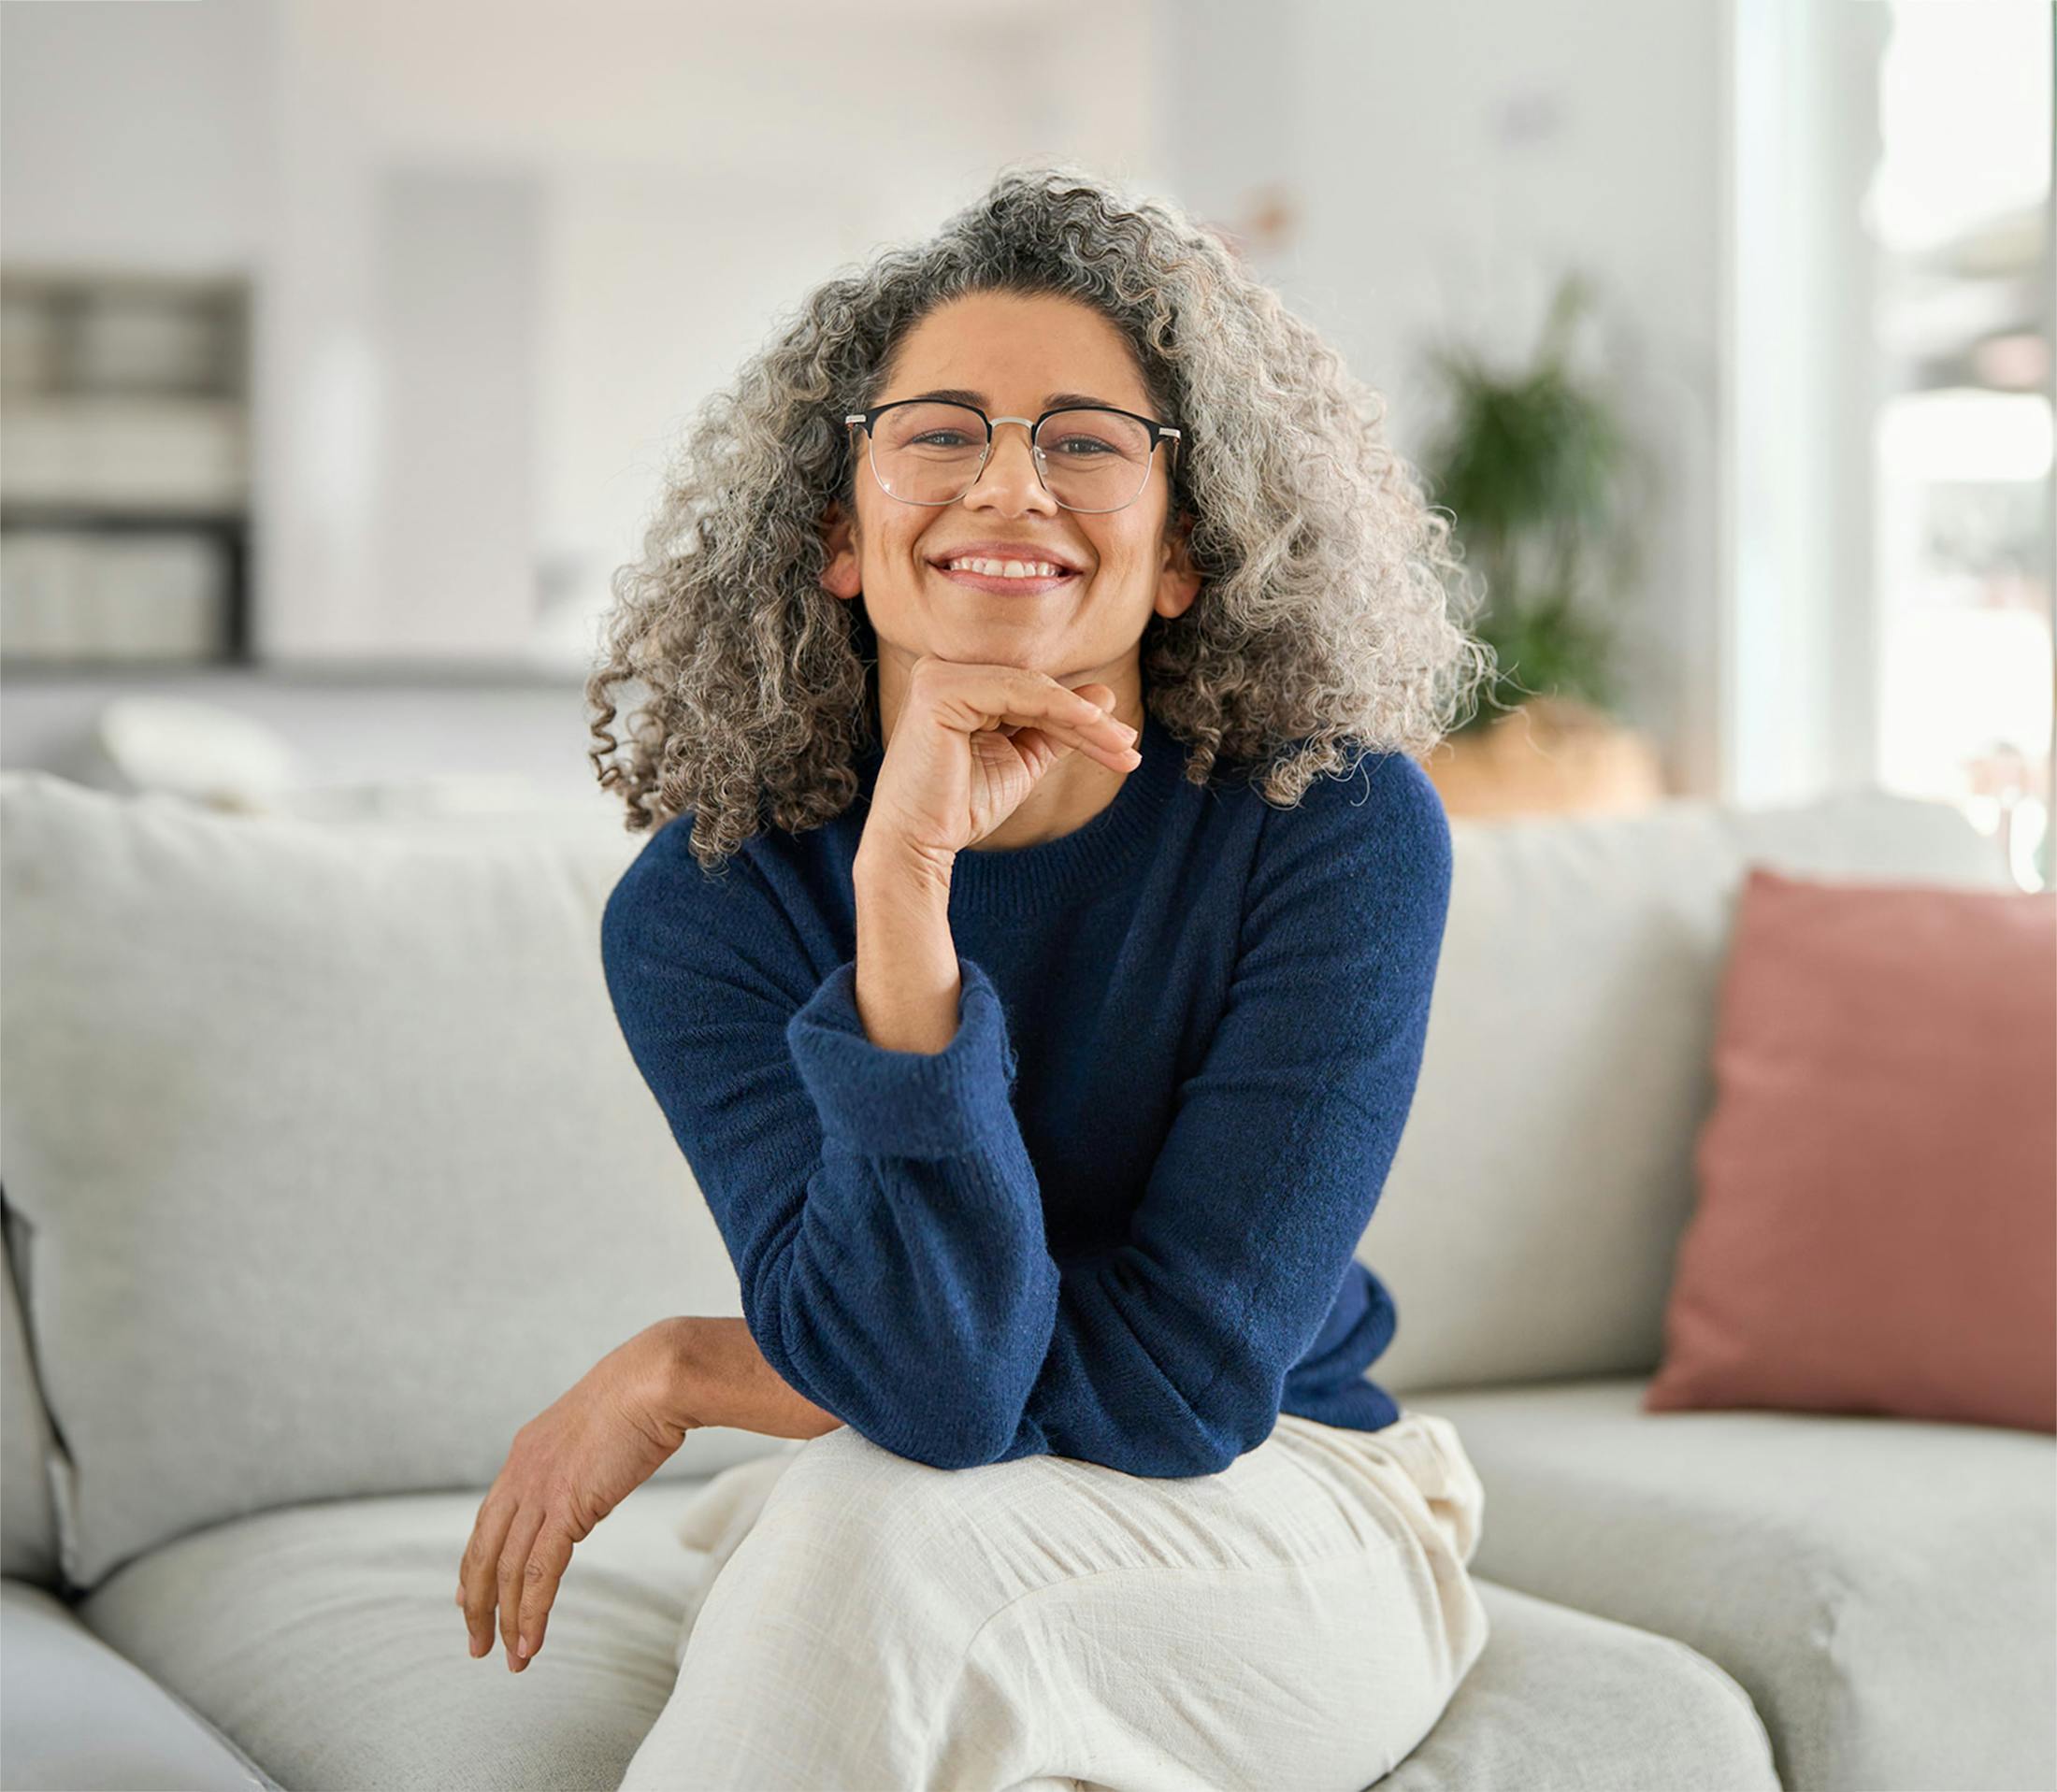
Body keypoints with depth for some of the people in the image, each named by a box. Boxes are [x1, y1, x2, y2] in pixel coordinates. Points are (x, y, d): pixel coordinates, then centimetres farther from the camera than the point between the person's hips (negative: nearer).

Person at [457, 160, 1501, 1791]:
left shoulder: (1338, 825, -15)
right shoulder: (703, 904, -11)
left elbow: (1178, 1381, -18)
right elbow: (923, 1381, -24)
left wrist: (674, 1376, -12)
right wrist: (903, 879, -33)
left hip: (1281, 1530, -1)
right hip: (848, 1549, 2)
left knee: (881, 1527, -31)